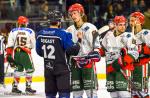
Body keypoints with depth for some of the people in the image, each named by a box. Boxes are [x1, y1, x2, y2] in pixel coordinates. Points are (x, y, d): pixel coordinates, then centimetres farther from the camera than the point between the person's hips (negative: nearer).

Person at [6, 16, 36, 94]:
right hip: (25, 53, -4)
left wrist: (9, 55, 2)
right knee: (29, 69, 8)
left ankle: (15, 87, 16)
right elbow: (33, 45, 5)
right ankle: (28, 87, 5)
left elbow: (10, 44, -2)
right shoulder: (30, 32, -4)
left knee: (18, 69, 17)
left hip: (16, 53, 4)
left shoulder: (13, 31, 2)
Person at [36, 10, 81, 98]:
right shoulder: (62, 34, -16)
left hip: (48, 69, 5)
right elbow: (72, 50, -14)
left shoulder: (40, 34, 0)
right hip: (61, 68, -5)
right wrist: (79, 41, 1)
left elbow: (39, 51, 10)